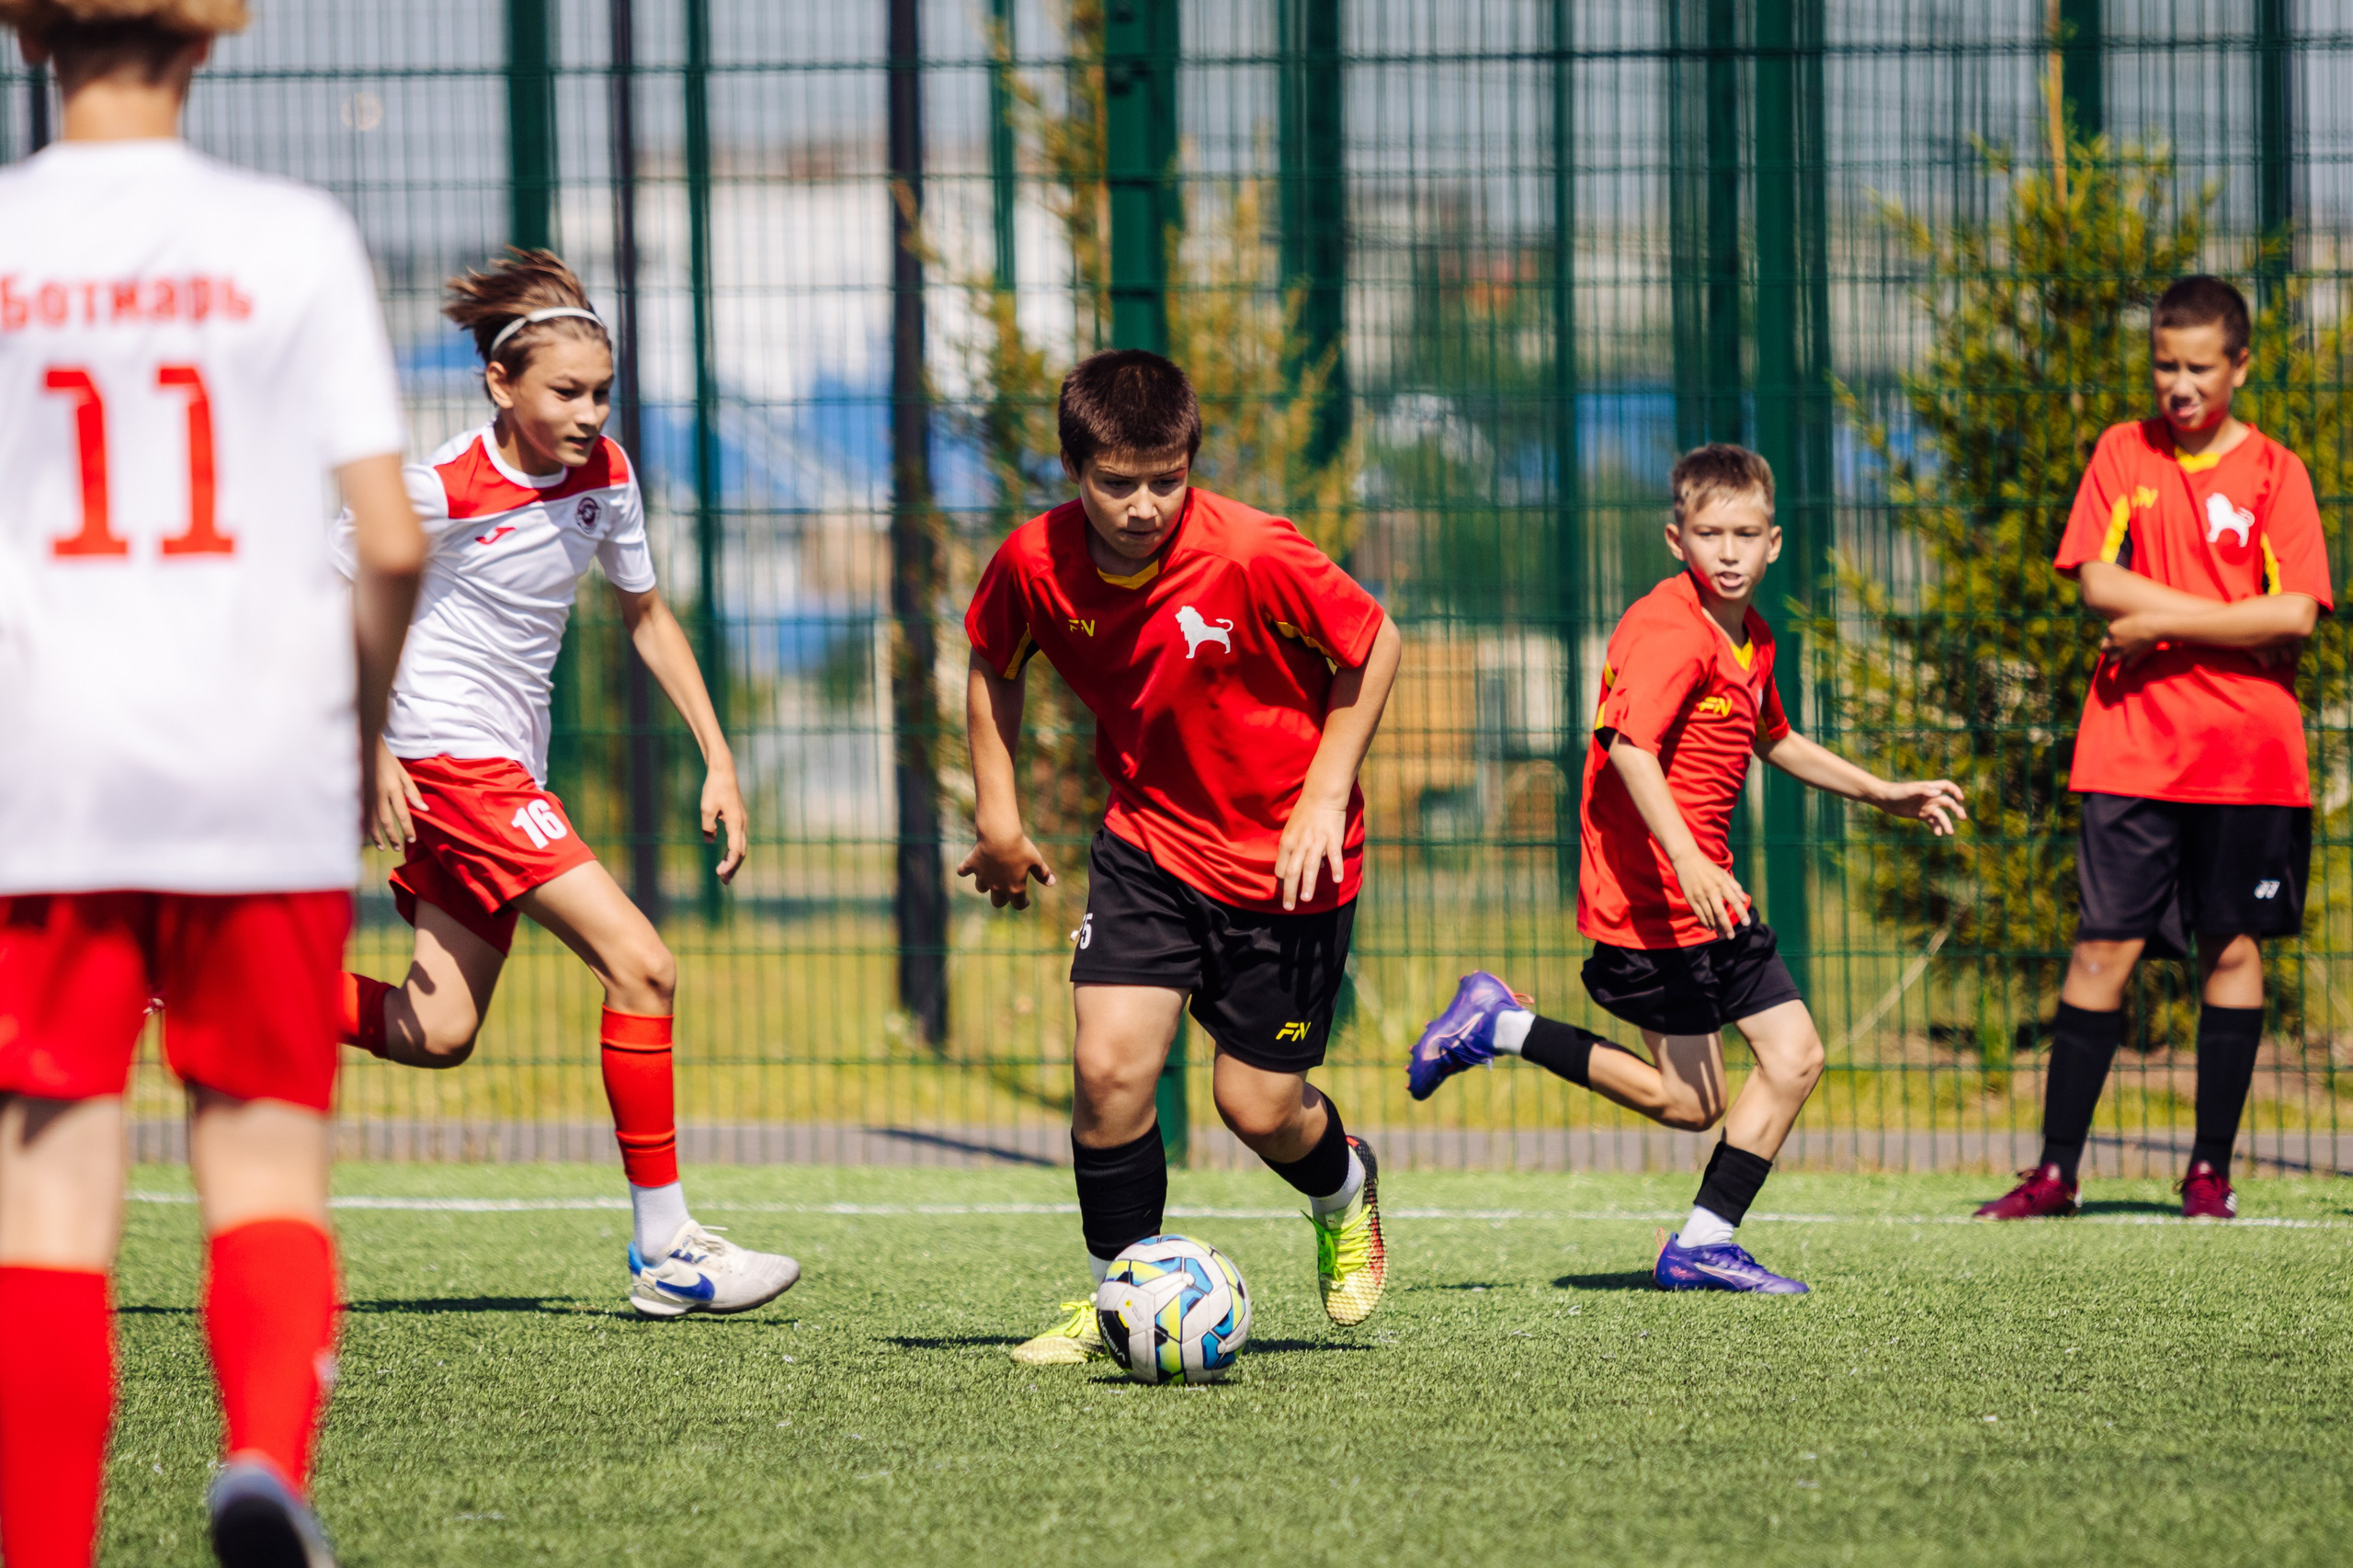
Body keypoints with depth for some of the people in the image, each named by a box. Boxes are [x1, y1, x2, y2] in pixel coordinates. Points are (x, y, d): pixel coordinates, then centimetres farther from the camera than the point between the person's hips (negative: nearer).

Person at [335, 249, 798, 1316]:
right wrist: (372, 752, -18)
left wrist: (719, 760, 11)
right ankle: (664, 1248, -13)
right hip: (447, 754, -8)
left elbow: (645, 615, 16)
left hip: (509, 768, 8)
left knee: (434, 1036, 11)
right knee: (640, 965, -17)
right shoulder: (442, 490, -17)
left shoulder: (603, 473, 3)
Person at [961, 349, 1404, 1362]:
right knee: (1108, 1064, -14)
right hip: (1149, 839, 3)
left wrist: (1324, 795, -13)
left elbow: (1373, 644, -10)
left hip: (1282, 856, -3)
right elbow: (994, 663, 9)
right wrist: (997, 813, 6)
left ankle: (1345, 1192, 38)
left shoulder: (1254, 557, -25)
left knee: (1258, 1107, 2)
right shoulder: (1035, 565, -13)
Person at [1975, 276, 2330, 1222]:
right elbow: (2098, 582, -4)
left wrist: (2164, 624, -10)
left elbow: (2296, 613, -8)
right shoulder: (2123, 454, 8)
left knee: (2232, 948, 3)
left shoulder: (2274, 472, 3)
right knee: (2105, 947, -3)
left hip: (2247, 754, 0)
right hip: (2132, 749, 1)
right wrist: (2234, 623, -10)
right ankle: (2056, 1170, 1)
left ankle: (2210, 1170, 10)